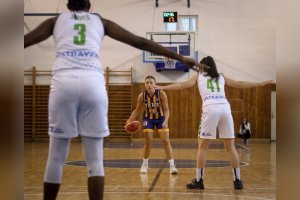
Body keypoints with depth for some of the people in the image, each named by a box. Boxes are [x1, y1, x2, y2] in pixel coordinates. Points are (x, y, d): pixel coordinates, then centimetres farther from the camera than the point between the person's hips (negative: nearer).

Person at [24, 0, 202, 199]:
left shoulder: (56, 20, 24)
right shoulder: (101, 21, 25)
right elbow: (140, 42, 20)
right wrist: (181, 57, 22)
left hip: (64, 81, 0)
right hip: (93, 82, 0)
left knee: (56, 157, 10)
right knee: (95, 160, 6)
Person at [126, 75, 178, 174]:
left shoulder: (161, 94, -23)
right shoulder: (142, 96, -17)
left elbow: (166, 109, -18)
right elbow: (137, 110, -2)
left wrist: (166, 121, -33)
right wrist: (129, 120, -12)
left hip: (161, 119, -1)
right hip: (148, 119, 1)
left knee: (166, 141, -7)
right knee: (148, 142, -1)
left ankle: (172, 165, -4)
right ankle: (145, 164, 17)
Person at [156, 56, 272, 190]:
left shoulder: (199, 76, 21)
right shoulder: (222, 77, 27)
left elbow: (182, 85, 15)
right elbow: (240, 84, 30)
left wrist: (162, 87, 18)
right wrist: (261, 84, 40)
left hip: (210, 109, -3)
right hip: (225, 108, 3)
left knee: (202, 146, 6)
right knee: (230, 147, 11)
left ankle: (199, 180, 6)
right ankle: (237, 180, 12)